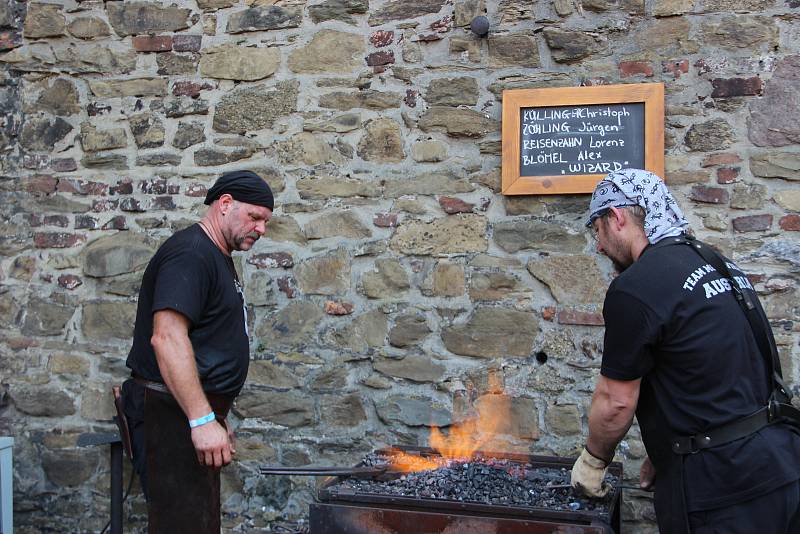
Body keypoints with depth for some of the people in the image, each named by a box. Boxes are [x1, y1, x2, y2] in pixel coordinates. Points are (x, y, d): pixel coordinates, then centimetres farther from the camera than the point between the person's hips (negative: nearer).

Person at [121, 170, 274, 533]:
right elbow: (167, 338, -24)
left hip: (197, 412, 10)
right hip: (174, 412, -10)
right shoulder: (190, 253, -13)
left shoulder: (218, 257, 20)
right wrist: (203, 420, -27)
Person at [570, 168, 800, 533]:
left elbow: (616, 401, -10)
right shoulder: (714, 262, 12)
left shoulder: (635, 288, -16)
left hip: (723, 487, -8)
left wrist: (592, 461, 8)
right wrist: (662, 455, 22)